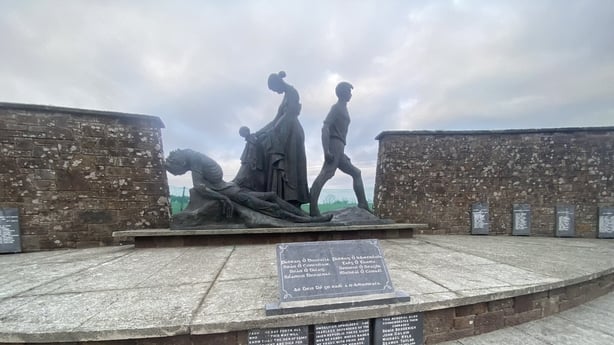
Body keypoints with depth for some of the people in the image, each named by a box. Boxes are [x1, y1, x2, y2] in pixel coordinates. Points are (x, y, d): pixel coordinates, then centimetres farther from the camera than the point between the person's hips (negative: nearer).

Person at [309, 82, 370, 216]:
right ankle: (313, 208, -33)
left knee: (356, 173, 13)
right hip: (334, 145, -10)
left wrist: (342, 153, 26)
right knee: (326, 173, -24)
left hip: (338, 149, 10)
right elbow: (325, 128, -13)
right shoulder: (336, 108, 1)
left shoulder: (343, 109, 30)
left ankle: (363, 206, 12)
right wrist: (326, 150, -25)